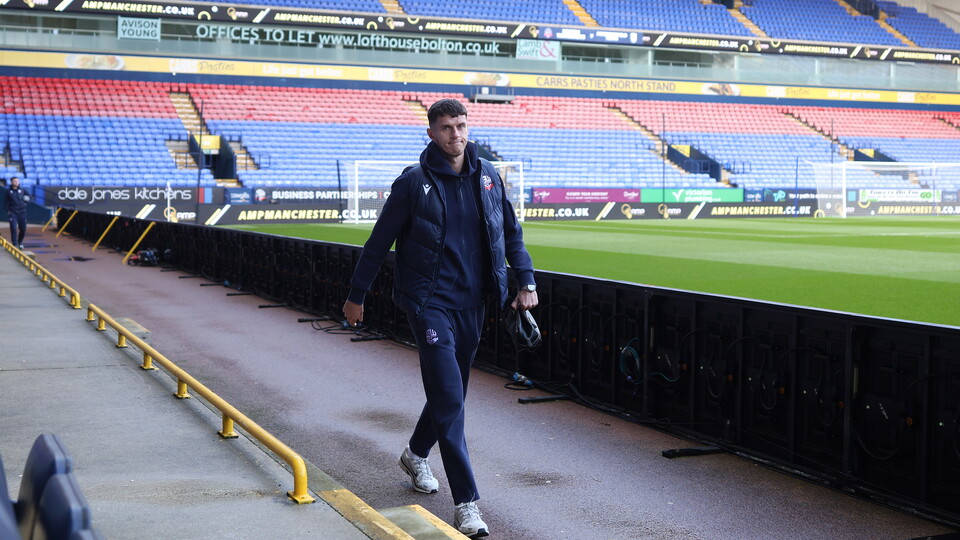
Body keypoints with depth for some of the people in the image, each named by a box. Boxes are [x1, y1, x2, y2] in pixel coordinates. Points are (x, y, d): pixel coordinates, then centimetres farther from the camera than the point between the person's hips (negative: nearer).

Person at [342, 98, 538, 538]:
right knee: (449, 396, -11)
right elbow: (379, 242, -2)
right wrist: (356, 296, 2)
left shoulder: (488, 176, 5)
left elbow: (511, 233, 15)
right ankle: (466, 502, -8)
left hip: (471, 303, 5)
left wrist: (526, 281, 6)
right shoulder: (414, 182, -8)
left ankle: (416, 454, 44)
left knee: (450, 390, 16)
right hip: (429, 302, -5)